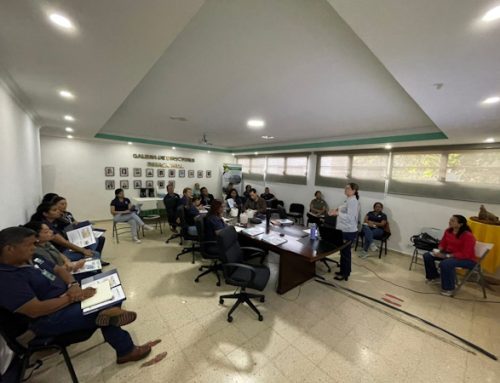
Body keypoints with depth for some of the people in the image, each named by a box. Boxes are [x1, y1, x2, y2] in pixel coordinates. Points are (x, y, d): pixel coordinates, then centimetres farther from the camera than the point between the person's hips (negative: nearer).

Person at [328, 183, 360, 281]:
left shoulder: (352, 201, -19)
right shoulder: (350, 200, 13)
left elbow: (350, 217, -27)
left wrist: (337, 213, -30)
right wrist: (339, 210, 6)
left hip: (349, 231, -10)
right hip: (346, 230, 10)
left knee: (345, 252, 2)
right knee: (345, 251, 20)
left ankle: (345, 274, 16)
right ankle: (344, 271, 34)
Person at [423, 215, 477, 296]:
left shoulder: (468, 236, -24)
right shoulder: (448, 231, -4)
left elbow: (465, 254, -26)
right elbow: (443, 244, 8)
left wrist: (446, 256, -30)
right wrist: (438, 251, -11)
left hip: (467, 259, -7)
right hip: (449, 254, 8)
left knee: (446, 263, -36)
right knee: (427, 256, -5)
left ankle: (448, 288, -15)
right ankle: (433, 276, 18)